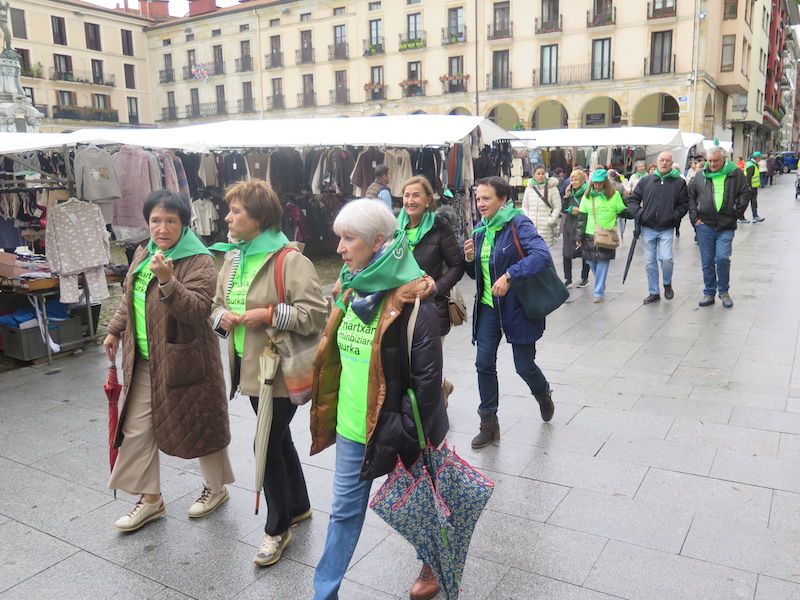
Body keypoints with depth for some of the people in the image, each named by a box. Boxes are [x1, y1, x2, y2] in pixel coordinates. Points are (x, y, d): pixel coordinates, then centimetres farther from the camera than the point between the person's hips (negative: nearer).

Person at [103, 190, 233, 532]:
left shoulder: (199, 261, -16)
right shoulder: (143, 254, 8)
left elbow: (197, 309, -29)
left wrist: (168, 281, -40)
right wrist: (115, 330, 21)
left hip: (184, 361, -7)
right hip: (144, 362, 7)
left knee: (199, 426, 8)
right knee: (136, 429, 11)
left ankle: (216, 488, 32)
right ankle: (150, 499, 27)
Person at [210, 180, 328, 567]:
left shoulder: (290, 259, -18)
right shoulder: (233, 257, 8)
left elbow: (317, 313, -22)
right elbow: (217, 302, 18)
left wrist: (269, 314, -24)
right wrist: (221, 315, -4)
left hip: (279, 369, -8)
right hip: (249, 366, 8)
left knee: (267, 447, 0)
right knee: (279, 440, 21)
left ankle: (278, 528, 21)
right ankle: (299, 506, 41)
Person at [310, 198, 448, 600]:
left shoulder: (412, 301, -21)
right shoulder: (349, 290, 2)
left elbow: (427, 376, -20)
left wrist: (416, 434, -18)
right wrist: (328, 412, 17)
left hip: (395, 427, -6)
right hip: (352, 425, 6)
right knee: (345, 509, 16)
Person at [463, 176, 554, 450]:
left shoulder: (518, 224, -14)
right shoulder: (480, 231, 6)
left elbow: (542, 254, -29)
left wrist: (509, 275, -38)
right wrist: (470, 258, -7)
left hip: (517, 306, -5)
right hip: (488, 306, 6)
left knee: (524, 365, 6)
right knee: (484, 363, 1)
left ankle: (544, 395, 40)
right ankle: (489, 423, 15)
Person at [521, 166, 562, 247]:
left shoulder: (552, 188, -1)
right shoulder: (529, 189, 8)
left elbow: (557, 207, -1)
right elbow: (525, 206, 15)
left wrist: (551, 221, -9)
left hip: (546, 228, -3)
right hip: (531, 226, 3)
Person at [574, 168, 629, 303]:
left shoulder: (614, 194, -1)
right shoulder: (587, 195, 4)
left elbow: (622, 212, 8)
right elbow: (582, 216, 5)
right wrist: (579, 236, 3)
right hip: (590, 235, 2)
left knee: (603, 264, -3)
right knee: (592, 262, 9)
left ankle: (599, 292, 4)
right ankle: (601, 284, 34)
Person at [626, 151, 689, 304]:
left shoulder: (679, 182, 2)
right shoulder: (646, 181, 6)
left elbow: (684, 204, 5)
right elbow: (633, 200, 10)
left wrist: (674, 217, -9)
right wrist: (638, 214, -5)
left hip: (666, 229, -2)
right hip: (648, 228, 2)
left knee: (666, 259, -16)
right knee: (650, 262, 7)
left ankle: (667, 284, 13)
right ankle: (653, 292, 20)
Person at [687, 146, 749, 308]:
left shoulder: (735, 174, 2)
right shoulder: (700, 177, 6)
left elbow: (745, 193, 4)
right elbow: (690, 196, 11)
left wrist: (737, 213, -1)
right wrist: (694, 217, 4)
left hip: (726, 227, -2)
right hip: (705, 226, 2)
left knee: (722, 258, -12)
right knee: (707, 262, 6)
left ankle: (723, 291, 9)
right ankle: (709, 293, 18)